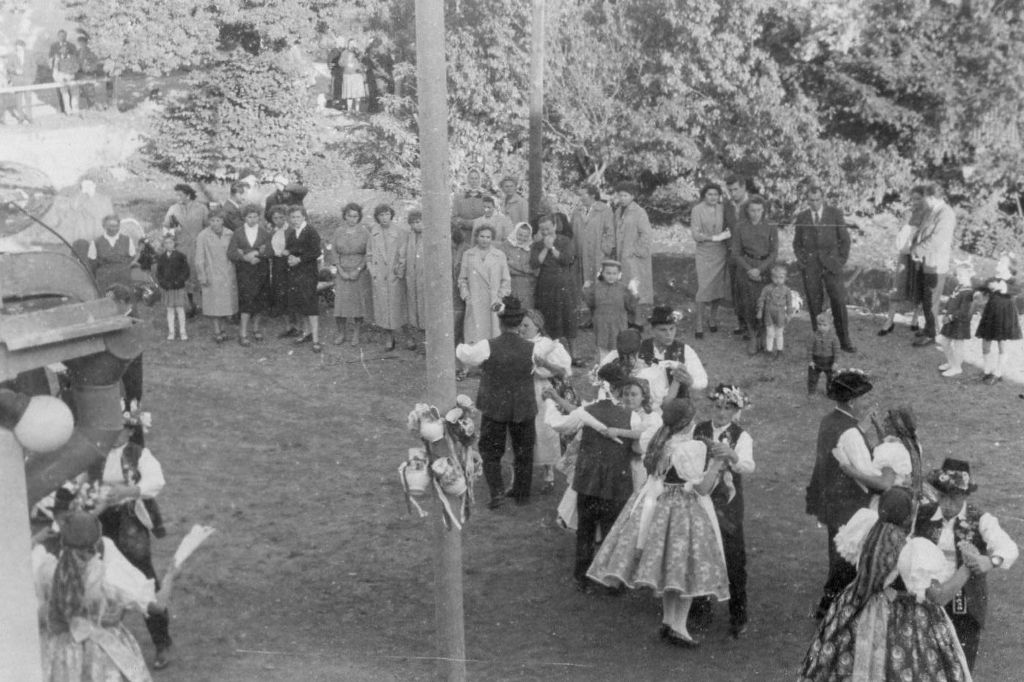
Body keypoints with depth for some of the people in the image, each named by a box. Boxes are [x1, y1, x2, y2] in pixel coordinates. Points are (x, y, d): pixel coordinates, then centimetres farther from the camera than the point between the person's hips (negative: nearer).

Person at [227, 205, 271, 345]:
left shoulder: (265, 233, 6)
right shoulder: (237, 233, 4)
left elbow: (270, 251, -6)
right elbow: (230, 254, -3)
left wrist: (255, 253, -18)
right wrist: (246, 258, -16)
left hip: (261, 271, 2)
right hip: (244, 271, -2)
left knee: (259, 300, 6)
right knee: (246, 300, -11)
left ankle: (256, 328, 25)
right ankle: (243, 334, -10)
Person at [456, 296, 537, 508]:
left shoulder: (487, 347, -19)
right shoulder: (532, 349, -16)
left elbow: (463, 353, -3)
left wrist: (463, 345, 20)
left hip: (494, 408, -1)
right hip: (523, 408, 1)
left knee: (490, 451, 17)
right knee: (524, 452, 20)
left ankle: (497, 492, 5)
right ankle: (521, 493, 31)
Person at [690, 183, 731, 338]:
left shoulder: (722, 209, 1)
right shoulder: (697, 210, -9)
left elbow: (726, 230, 13)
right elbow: (696, 235, -13)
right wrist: (715, 237, -19)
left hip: (721, 254, 4)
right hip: (704, 254, -4)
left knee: (719, 289, 7)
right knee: (704, 289, -9)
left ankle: (713, 319, 27)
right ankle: (698, 326, 0)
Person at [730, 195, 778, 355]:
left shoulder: (771, 228, 4)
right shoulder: (740, 227, 3)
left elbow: (774, 253, 1)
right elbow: (734, 252, 2)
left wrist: (759, 269, -12)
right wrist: (749, 269, -10)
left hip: (765, 268, 0)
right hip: (745, 268, 0)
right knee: (749, 304, -6)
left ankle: (763, 336, 11)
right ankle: (752, 336, 7)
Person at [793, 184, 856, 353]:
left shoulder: (835, 214, 3)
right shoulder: (802, 217, 8)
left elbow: (845, 239, 6)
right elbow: (797, 243, 15)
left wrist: (841, 261, -1)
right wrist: (802, 261, 2)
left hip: (831, 263, -1)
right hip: (810, 267, 1)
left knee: (838, 302, -6)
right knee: (814, 305, -1)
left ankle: (844, 341, 0)